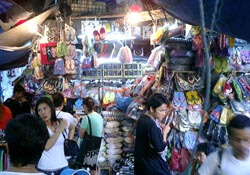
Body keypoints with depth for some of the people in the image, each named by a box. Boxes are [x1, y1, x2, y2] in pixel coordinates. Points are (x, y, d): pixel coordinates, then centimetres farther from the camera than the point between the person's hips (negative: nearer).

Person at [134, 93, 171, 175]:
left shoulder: (143, 119, 3)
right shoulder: (151, 124, -26)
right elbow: (160, 149, -23)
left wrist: (160, 129, 1)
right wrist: (165, 132, -11)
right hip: (153, 166, -9)